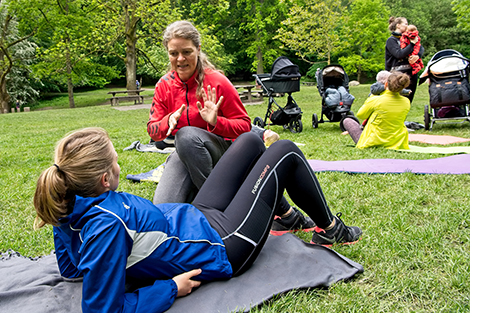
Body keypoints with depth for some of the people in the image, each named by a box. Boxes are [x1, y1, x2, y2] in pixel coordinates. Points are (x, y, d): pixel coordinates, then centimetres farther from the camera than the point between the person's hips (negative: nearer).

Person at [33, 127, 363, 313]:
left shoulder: (71, 207, -9)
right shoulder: (106, 225, -36)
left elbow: (70, 267, 7)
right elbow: (104, 310, -33)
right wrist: (171, 288, -25)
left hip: (198, 217, 9)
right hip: (222, 250, -9)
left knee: (251, 139, 17)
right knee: (285, 152, 2)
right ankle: (329, 228, 24)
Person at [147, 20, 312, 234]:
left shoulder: (217, 82, -14)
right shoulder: (164, 85, -1)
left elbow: (244, 126, -10)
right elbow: (153, 131, 1)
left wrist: (216, 122, -30)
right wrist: (168, 122, -22)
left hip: (224, 150, -4)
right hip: (184, 154, 4)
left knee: (186, 135, -39)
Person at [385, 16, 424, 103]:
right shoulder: (391, 40, -1)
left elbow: (421, 48, 11)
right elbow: (399, 54, -15)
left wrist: (417, 55, -11)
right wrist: (412, 44, -8)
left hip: (411, 75, 7)